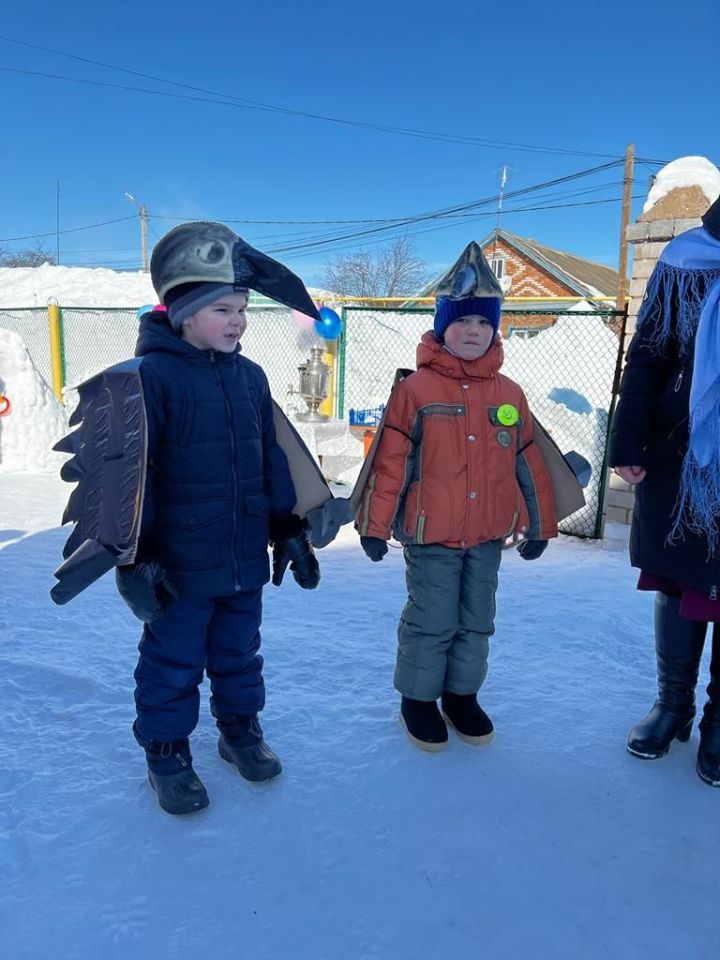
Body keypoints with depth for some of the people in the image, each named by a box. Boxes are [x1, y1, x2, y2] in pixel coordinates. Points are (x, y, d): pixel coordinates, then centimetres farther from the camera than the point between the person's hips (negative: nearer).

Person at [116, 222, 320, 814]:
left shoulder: (250, 377, 5)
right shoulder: (151, 376, -15)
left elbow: (272, 459, 11)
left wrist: (288, 530, 11)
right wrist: (135, 557, -15)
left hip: (245, 558, 6)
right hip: (179, 563, -5)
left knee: (239, 650, 21)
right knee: (173, 660, 11)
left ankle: (240, 727, 41)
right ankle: (166, 751, 31)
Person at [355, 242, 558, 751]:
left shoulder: (509, 393, 4)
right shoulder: (415, 389, -9)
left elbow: (529, 463, 9)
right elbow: (390, 462, -9)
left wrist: (540, 524, 12)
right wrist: (375, 525, -9)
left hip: (488, 536, 5)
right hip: (430, 536, -4)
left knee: (477, 621, 16)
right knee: (431, 622, 7)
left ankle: (462, 693, 35)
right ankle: (418, 698, 27)